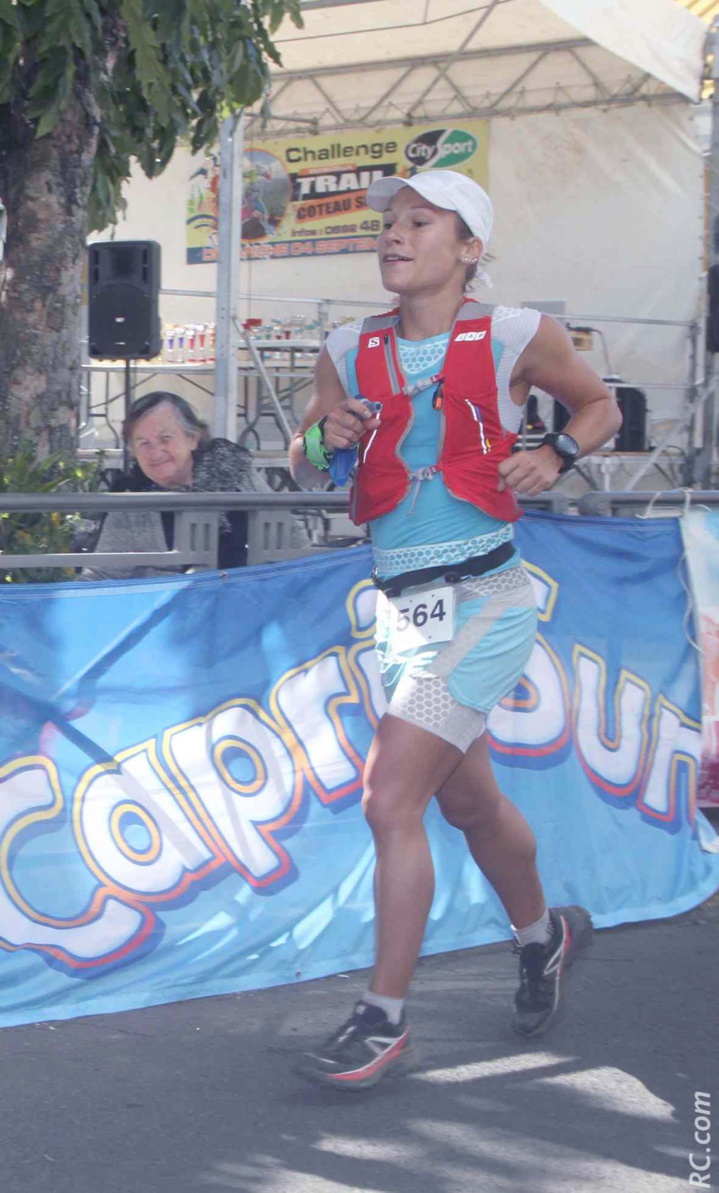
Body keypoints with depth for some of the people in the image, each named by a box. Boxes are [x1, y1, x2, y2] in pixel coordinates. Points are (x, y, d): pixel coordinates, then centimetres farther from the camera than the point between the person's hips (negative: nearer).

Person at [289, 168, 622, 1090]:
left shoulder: (513, 338, -5)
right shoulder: (351, 352, 5)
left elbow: (599, 406, 11)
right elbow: (301, 469, 14)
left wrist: (556, 455, -8)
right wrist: (326, 437, -8)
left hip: (484, 603, -6)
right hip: (402, 610, 6)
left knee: (391, 798, -15)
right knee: (468, 804, 21)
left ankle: (384, 1018, -4)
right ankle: (545, 933, 48)